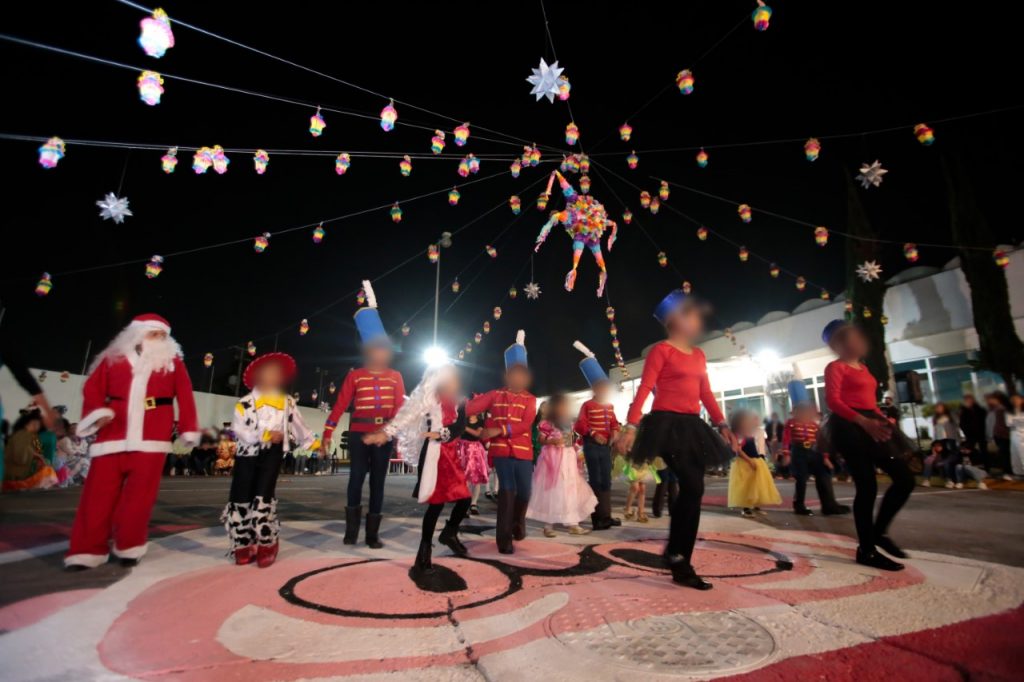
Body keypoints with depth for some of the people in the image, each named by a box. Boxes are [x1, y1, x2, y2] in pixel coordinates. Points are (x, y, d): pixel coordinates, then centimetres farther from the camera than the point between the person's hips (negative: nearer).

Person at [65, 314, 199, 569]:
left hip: (151, 440, -1)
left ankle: (128, 548, 16)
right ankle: (87, 551, 14)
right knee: (99, 493, 3)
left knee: (139, 495, 2)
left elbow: (185, 397, 6)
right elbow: (93, 388, 6)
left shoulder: (172, 362, 10)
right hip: (112, 436, 1)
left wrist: (189, 431, 1)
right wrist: (97, 412, -13)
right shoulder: (113, 358, 12)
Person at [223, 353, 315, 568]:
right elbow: (239, 429, -7)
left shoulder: (287, 401, 11)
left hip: (272, 453, 0)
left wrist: (314, 444, 16)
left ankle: (267, 544, 6)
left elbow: (299, 425, 17)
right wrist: (266, 434, -15)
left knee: (263, 498, -9)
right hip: (247, 453, 1)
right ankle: (243, 545, 19)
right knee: (240, 500, 2)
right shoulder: (245, 402, 2)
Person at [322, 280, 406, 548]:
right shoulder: (355, 375, 5)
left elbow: (401, 407, 2)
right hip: (359, 433, -1)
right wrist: (327, 433, -4)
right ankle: (351, 531, 18)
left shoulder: (395, 377, 8)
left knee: (378, 481, 6)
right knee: (356, 478, 2)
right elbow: (340, 405, 1)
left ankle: (373, 534, 16)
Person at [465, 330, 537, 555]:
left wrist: (499, 430, -21)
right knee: (508, 490, -8)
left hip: (523, 450, 2)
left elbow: (526, 424, -10)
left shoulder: (530, 399, 5)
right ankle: (504, 538, 3)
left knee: (524, 491, 6)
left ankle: (518, 523, 37)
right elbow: (470, 407, -1)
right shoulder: (495, 395, 7)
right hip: (501, 449, -1)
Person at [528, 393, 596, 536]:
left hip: (569, 458, 7)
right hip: (553, 457, -7)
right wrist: (551, 440, -26)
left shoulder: (569, 422, 11)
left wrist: (577, 455, 12)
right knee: (552, 491, -2)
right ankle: (548, 525, 9)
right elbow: (541, 440, -9)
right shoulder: (547, 423, -10)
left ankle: (572, 524, 16)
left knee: (570, 490, 8)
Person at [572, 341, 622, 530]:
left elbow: (614, 422, 17)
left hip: (606, 446, 7)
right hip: (592, 446, -7)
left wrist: (615, 431, -4)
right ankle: (597, 518, 4)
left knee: (606, 481, 12)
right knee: (595, 481, -2)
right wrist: (593, 434, -21)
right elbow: (580, 425, -13)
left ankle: (606, 515, 23)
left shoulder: (610, 406, 10)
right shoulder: (587, 405, -9)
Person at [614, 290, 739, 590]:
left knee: (691, 492, 6)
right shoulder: (661, 350, -5)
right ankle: (675, 554, 5)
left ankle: (681, 564, 16)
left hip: (692, 427, 8)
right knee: (693, 488, -14)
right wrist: (631, 426, -20)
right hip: (667, 424, -8)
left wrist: (722, 425, 11)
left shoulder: (698, 355, 17)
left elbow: (706, 394, 18)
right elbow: (644, 389, -13)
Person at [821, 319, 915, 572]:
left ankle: (878, 532, 18)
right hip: (850, 427, -9)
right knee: (867, 486, -6)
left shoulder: (863, 367, 21)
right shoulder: (835, 367, -6)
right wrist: (863, 421, -30)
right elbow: (833, 400, -19)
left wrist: (882, 420, 11)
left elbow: (868, 400, 23)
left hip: (872, 424, 9)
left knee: (905, 478, 5)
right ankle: (866, 550, 6)